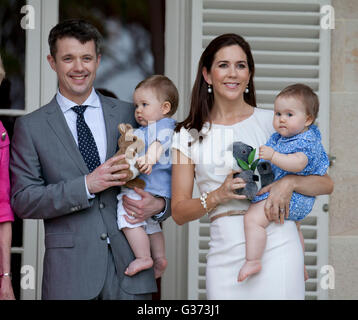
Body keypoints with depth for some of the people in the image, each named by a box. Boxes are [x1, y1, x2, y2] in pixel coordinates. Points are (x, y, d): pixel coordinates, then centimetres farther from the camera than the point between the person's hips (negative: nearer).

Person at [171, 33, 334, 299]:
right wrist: (218, 195, -9)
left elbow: (325, 183, 6)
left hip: (276, 245, -1)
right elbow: (179, 212, 8)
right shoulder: (189, 135, 10)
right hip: (225, 253, 1)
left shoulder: (272, 122, 6)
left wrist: (289, 182, -13)